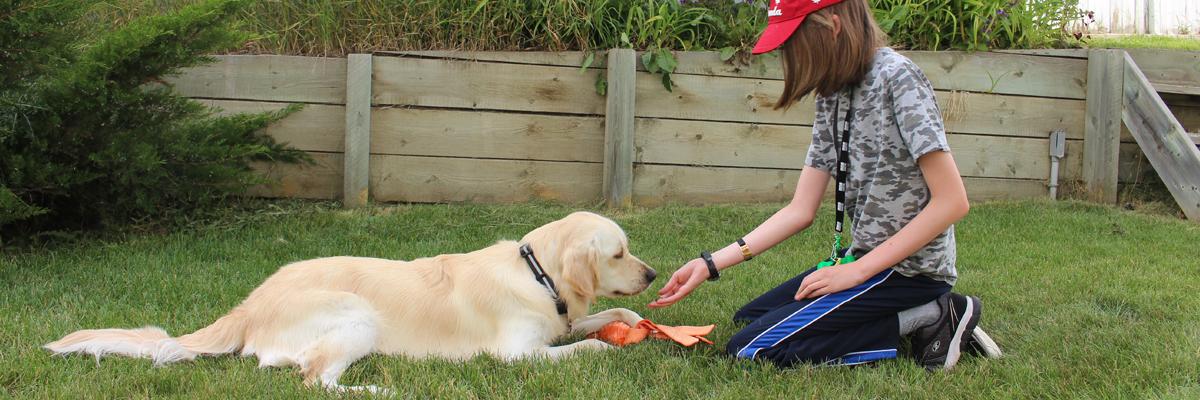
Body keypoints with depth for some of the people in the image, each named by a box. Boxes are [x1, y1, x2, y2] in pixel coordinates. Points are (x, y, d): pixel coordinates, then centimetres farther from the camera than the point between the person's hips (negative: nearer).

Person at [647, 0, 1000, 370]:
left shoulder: (896, 77, -17)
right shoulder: (832, 96, 8)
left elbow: (953, 202, -21)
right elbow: (800, 211, 7)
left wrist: (857, 271, -19)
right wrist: (711, 264, -1)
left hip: (909, 267, -9)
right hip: (864, 258, 9)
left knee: (750, 349, -14)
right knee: (749, 319, 18)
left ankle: (927, 319, -8)